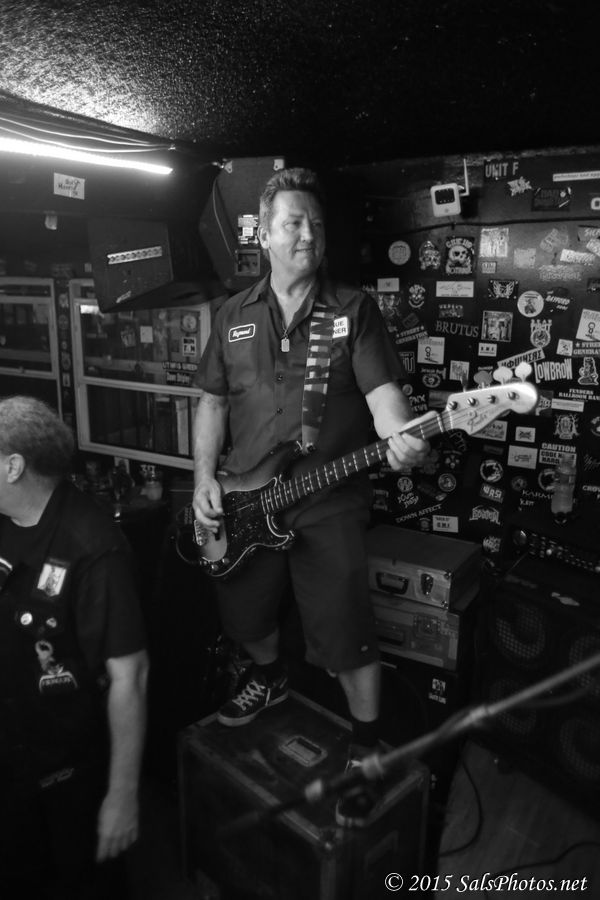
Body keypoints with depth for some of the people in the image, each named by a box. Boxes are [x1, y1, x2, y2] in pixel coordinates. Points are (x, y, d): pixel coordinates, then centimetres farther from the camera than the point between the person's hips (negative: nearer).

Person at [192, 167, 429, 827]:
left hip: (331, 506, -4)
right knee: (244, 616, 20)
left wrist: (398, 437, -33)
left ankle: (366, 746, 25)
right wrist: (204, 479, -1)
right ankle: (269, 679, 53)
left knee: (346, 634, 0)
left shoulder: (354, 310, -1)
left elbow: (382, 390, -10)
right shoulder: (234, 315, 9)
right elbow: (211, 401, 10)